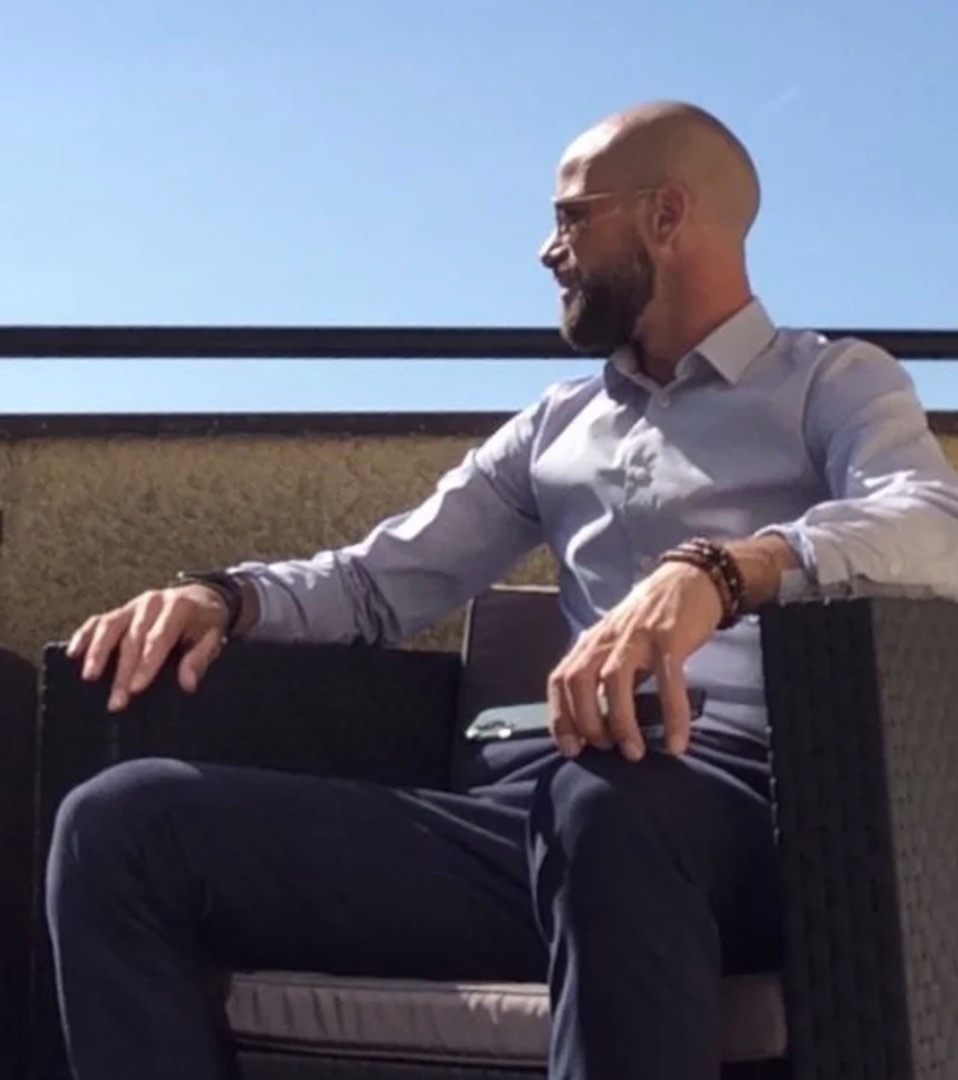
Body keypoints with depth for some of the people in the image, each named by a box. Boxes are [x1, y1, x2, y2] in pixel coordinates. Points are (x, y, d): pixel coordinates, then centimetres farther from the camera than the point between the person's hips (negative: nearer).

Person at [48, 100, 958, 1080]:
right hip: (539, 809, 5)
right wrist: (225, 596, 3)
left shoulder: (837, 382, 13)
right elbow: (380, 581, 25)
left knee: (605, 793, -43)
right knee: (121, 824, -14)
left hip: (739, 802, -4)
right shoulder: (553, 428, 28)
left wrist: (717, 570, -29)